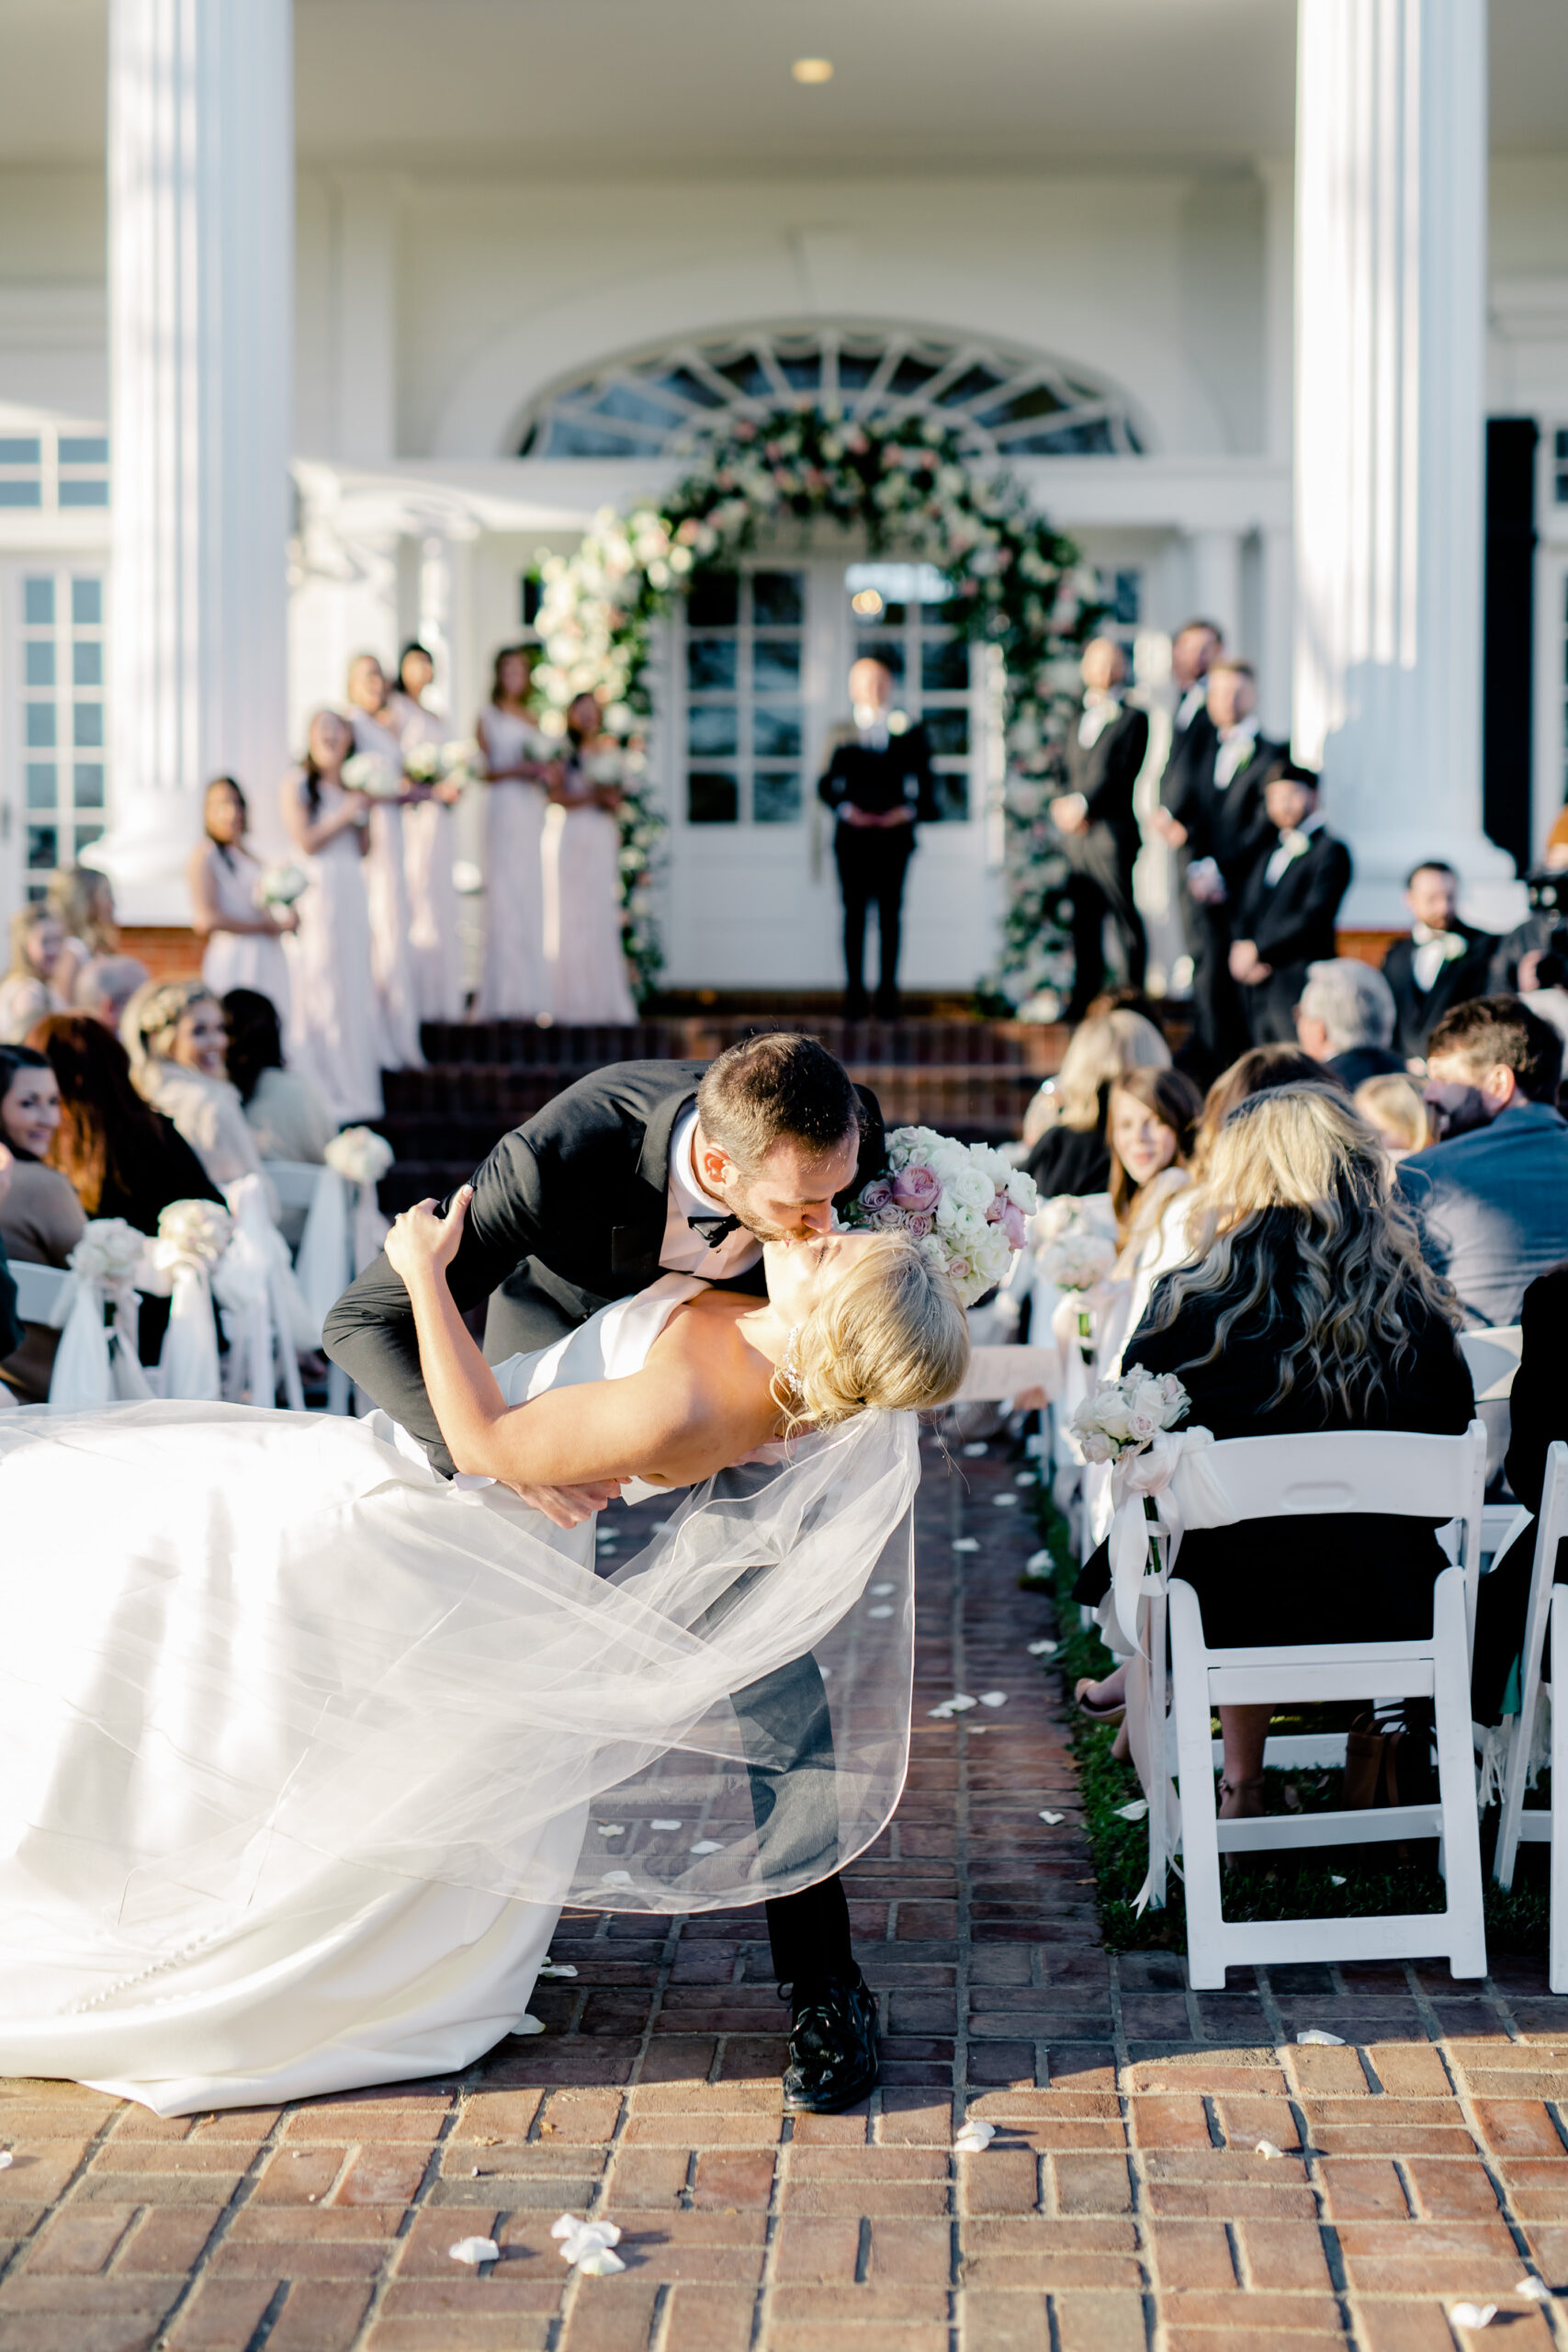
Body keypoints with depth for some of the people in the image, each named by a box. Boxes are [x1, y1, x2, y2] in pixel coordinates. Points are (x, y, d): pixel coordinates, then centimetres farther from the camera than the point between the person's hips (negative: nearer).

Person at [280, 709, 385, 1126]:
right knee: (317, 986, -6)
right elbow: (307, 842, -10)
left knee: (354, 979, 6)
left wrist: (365, 813, 2)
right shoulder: (297, 785, -1)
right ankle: (320, 1088, -3)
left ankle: (351, 1086, 11)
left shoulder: (351, 786, 15)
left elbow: (362, 850, 15)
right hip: (315, 892, -6)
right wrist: (345, 815, -7)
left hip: (351, 891, 6)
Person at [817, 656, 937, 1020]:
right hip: (853, 831, 0)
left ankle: (888, 992, 5)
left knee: (890, 911, 1)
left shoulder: (907, 731, 8)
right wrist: (846, 809, -11)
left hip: (894, 830, 0)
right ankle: (855, 992, 4)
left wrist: (911, 810, -8)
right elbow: (827, 784, 4)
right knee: (854, 910, 1)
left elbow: (924, 781, 8)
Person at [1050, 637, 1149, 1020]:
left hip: (1113, 831, -6)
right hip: (1076, 836, 6)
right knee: (1083, 920, 7)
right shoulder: (1078, 720, 20)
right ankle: (1084, 999, 10)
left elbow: (1123, 775, -8)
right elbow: (1067, 773, 18)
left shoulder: (1133, 718, 1)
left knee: (1126, 920, -4)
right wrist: (1061, 804, -2)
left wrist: (1082, 804, -14)